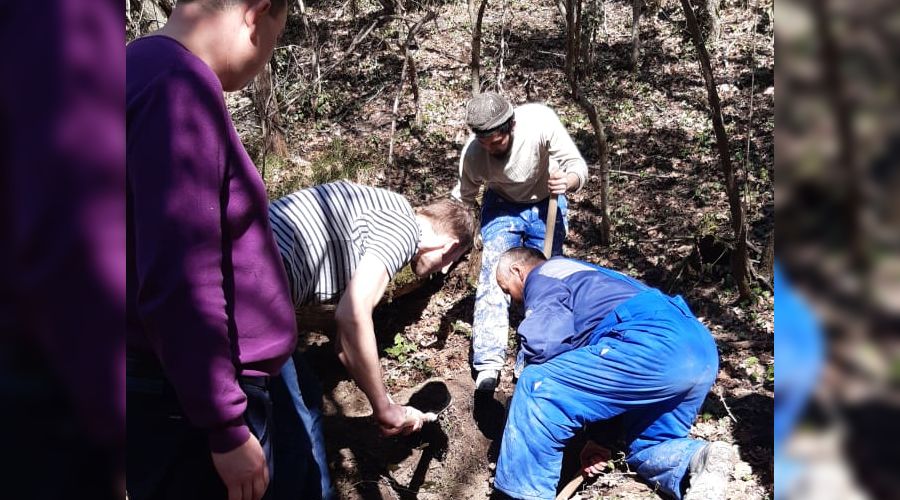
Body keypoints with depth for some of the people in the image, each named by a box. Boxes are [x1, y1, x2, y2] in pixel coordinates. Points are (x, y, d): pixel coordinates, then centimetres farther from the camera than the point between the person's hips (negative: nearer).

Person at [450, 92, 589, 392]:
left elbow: (578, 165, -28)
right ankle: (489, 363, -18)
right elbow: (462, 201, -11)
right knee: (493, 276, -18)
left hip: (546, 204, 1)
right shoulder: (472, 154, -27)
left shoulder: (540, 121, -34)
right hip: (502, 206, 0)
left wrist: (568, 181, -50)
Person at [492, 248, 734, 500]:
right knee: (648, 449, 26)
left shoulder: (542, 277, 10)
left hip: (655, 344, -10)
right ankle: (698, 459, -4)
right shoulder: (580, 274, 37)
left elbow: (544, 344, -10)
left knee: (538, 389, -8)